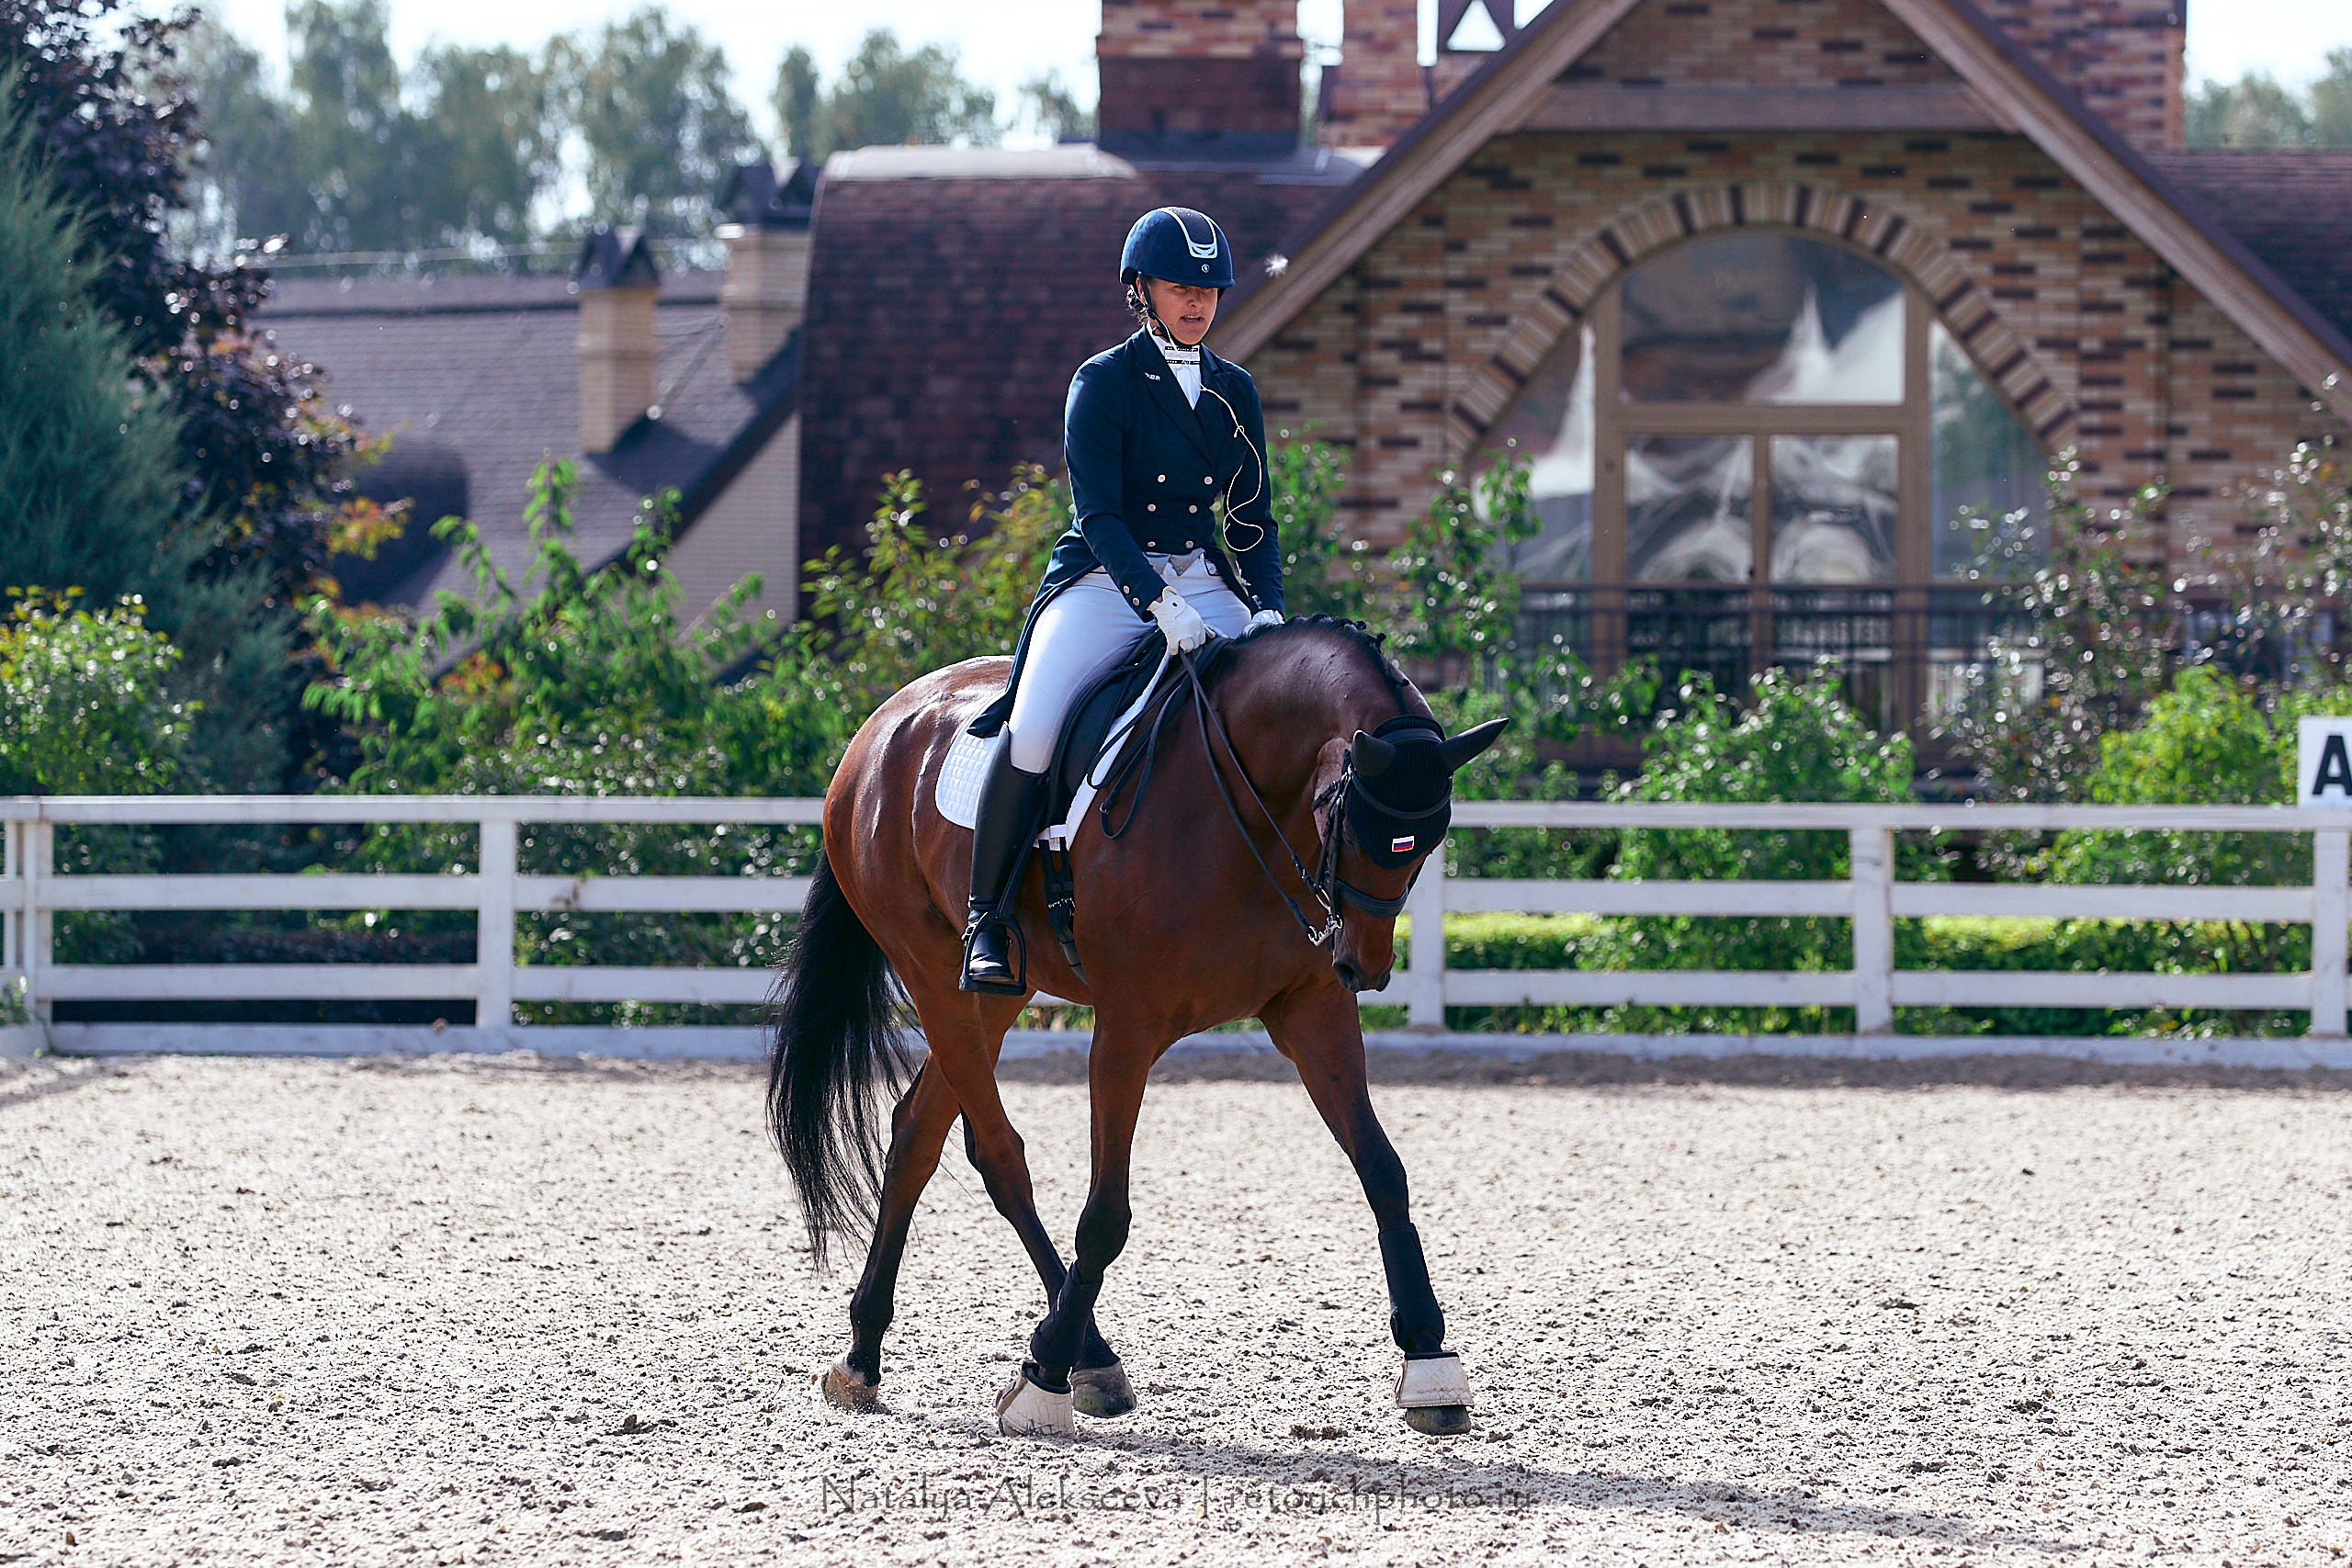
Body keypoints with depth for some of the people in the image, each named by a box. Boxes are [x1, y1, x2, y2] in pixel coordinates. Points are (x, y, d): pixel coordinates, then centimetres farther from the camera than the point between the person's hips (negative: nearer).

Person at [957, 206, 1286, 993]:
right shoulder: (1102, 384, -4)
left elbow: (1252, 520, 12)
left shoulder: (1235, 392, 12)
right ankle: (988, 915, -13)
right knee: (1033, 728, -27)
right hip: (1104, 582, -5)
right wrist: (1160, 602, -28)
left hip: (1202, 581, 5)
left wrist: (1267, 609, -7)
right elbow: (1099, 515, -13)